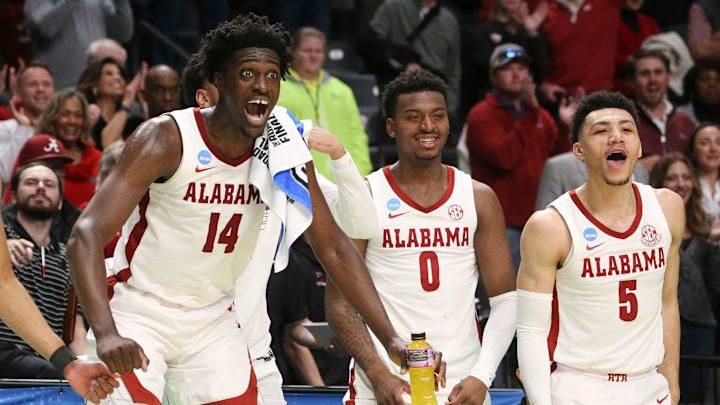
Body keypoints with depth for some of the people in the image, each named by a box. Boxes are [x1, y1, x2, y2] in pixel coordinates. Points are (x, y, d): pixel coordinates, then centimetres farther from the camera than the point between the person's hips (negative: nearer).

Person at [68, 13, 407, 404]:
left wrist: (391, 338, -7)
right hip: (139, 311, -5)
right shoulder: (167, 138, -21)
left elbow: (333, 247, 2)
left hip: (213, 319, 5)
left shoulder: (284, 151, -6)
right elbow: (86, 234, -29)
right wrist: (106, 335, -44)